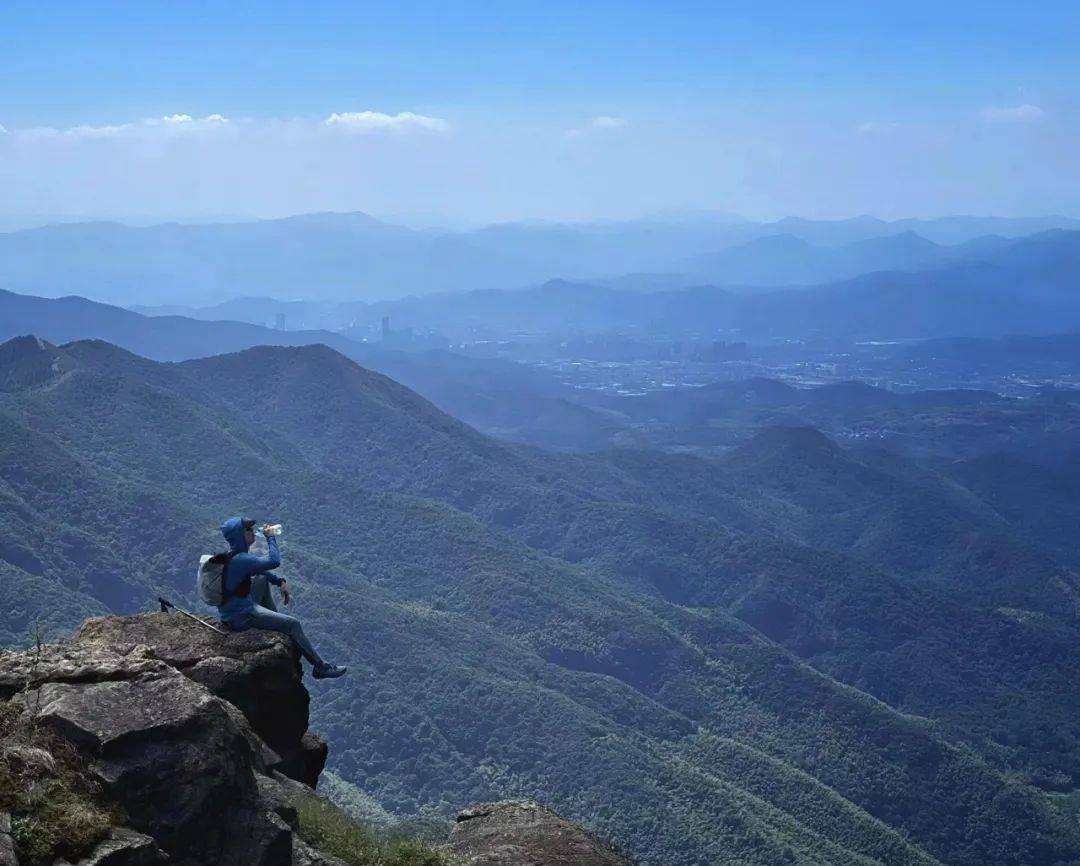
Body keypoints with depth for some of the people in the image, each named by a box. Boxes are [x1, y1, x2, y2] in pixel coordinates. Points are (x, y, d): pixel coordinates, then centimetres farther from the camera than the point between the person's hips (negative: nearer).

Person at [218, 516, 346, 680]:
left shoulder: (234, 555, 3)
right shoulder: (240, 560, -27)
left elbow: (260, 568, 17)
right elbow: (274, 561, -29)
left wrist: (280, 582, 7)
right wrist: (271, 537, -15)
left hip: (233, 607, 10)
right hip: (240, 617, -10)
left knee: (262, 578, 23)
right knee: (293, 624, -7)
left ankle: (274, 620, 32)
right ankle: (320, 667, 2)